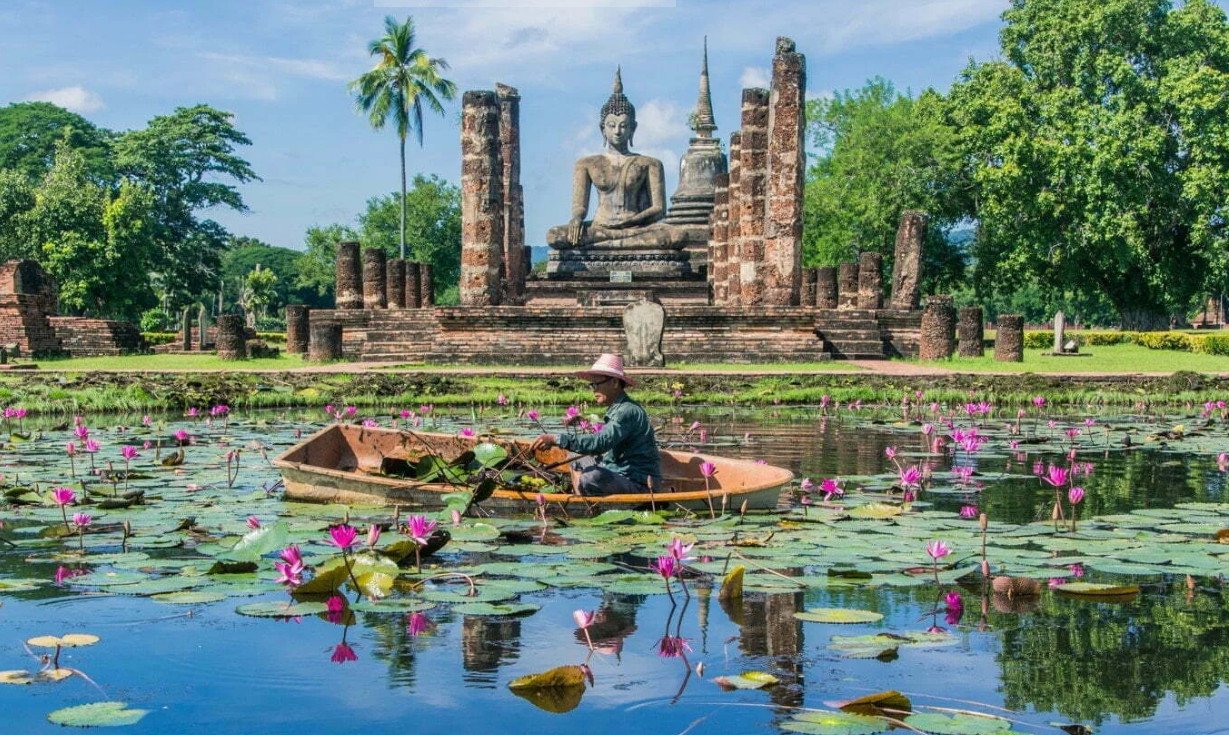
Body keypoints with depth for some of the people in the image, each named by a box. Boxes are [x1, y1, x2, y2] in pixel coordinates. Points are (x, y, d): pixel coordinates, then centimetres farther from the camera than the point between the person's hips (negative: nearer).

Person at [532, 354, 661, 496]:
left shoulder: (629, 411, -20)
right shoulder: (616, 409, 13)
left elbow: (601, 442, -32)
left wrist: (557, 440, -34)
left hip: (640, 484, -11)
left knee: (590, 479, -33)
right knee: (577, 464, 22)